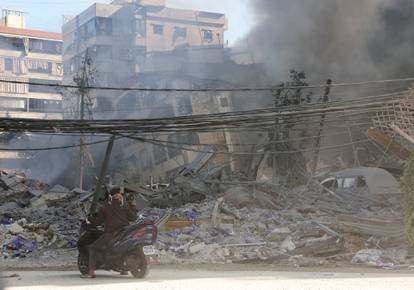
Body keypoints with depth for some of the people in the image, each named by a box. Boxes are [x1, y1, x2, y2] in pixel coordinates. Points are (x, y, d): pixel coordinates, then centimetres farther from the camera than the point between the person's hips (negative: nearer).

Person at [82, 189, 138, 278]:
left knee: (92, 248, 4)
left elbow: (97, 222, 6)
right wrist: (134, 207, 19)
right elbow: (132, 217, 4)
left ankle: (91, 272, -11)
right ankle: (124, 269, 35)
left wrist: (90, 218, 25)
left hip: (111, 233, -4)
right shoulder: (125, 205, 7)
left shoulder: (105, 208, 3)